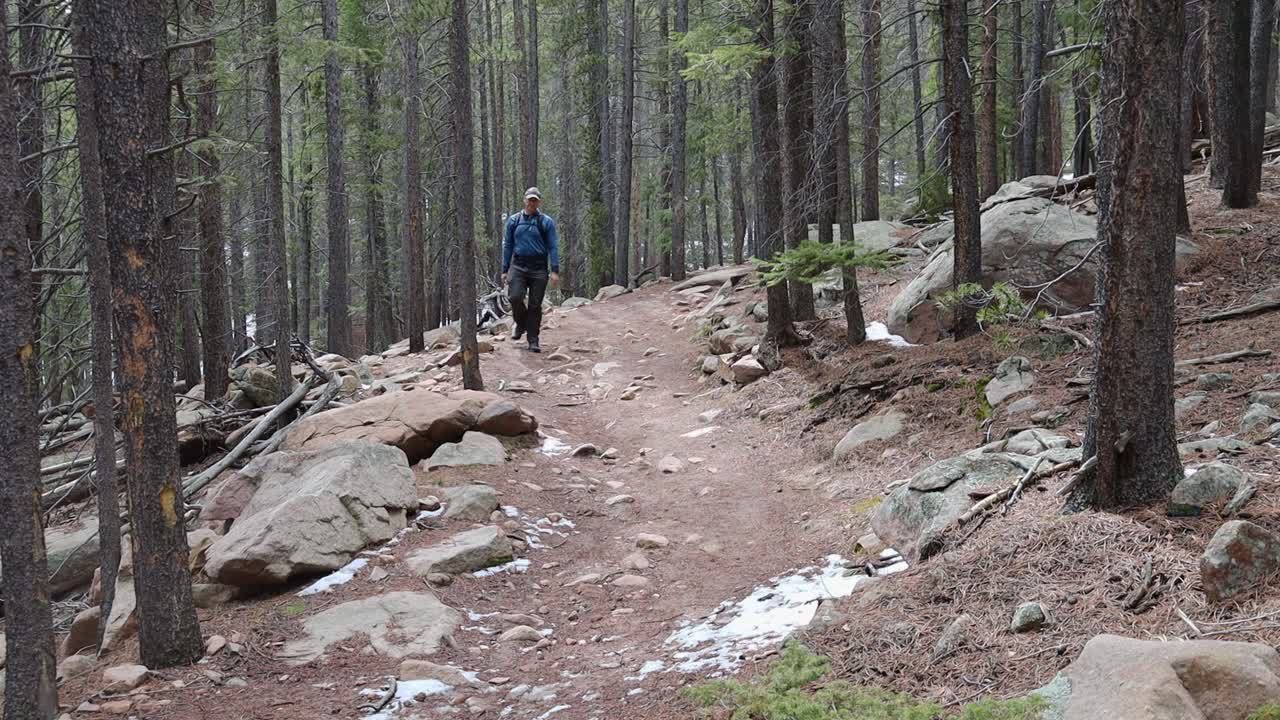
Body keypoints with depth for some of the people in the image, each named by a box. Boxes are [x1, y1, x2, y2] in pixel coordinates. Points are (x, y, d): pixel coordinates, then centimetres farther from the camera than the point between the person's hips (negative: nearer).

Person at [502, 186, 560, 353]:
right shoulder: (514, 220, 9)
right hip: (518, 266, 1)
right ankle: (521, 324, 12)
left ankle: (533, 341, 9)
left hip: (539, 269, -1)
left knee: (535, 305, 0)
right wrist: (505, 270, 8)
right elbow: (507, 246, 13)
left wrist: (555, 271, -9)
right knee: (515, 297, -17)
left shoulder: (546, 222, 3)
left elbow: (553, 247, 0)